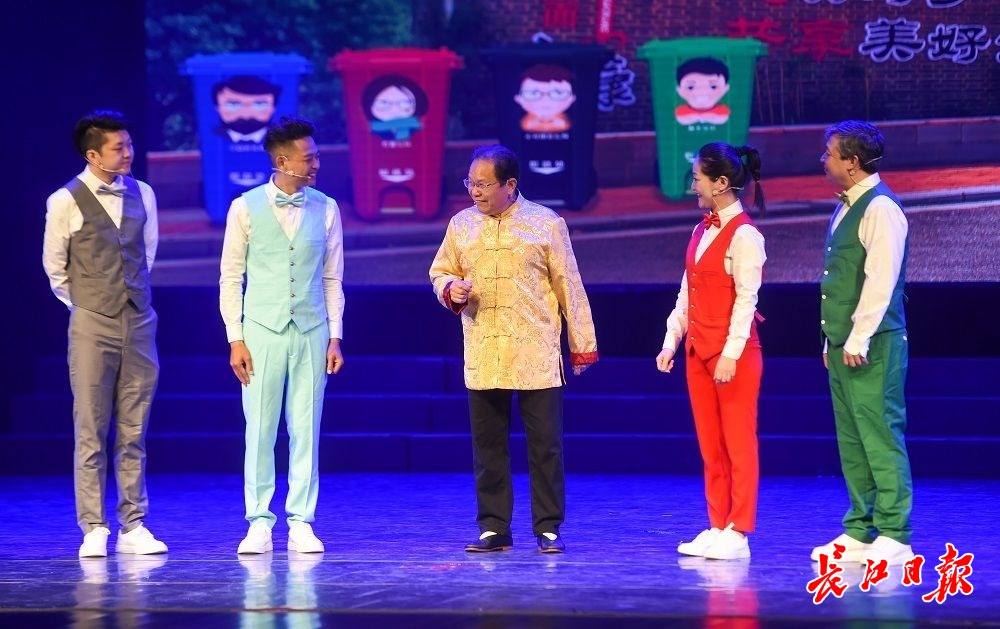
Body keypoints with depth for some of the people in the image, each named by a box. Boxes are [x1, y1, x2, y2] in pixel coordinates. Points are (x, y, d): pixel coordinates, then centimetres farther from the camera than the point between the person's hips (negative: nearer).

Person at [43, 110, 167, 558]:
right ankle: (93, 529, 4)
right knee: (91, 432, -1)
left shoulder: (142, 194, 6)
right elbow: (54, 265, 4)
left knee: (133, 432, 6)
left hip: (139, 321, 4)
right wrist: (81, 304, 9)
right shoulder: (66, 202, -7)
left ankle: (133, 527, 10)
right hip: (92, 325, -4)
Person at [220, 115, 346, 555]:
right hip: (262, 332, -2)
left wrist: (335, 336, 5)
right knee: (260, 431, 0)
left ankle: (301, 523, 7)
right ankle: (259, 523, 6)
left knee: (305, 430, 2)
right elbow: (231, 277, 2)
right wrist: (235, 339, -2)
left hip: (311, 334, 2)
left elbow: (333, 278, 9)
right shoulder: (246, 208, -1)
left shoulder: (326, 209, 5)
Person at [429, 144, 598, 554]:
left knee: (545, 445, 0)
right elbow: (440, 273, 18)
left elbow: (569, 286, 3)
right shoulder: (461, 225, 8)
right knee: (487, 445, 5)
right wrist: (451, 290, -7)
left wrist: (582, 345, 2)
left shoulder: (546, 224, 0)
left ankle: (548, 528, 7)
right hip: (483, 357, 3)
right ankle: (494, 528, 13)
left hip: (537, 357, -3)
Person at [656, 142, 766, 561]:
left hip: (734, 355, -8)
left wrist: (731, 354, -20)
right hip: (698, 351, 8)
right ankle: (717, 528, 14)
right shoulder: (702, 231, 13)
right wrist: (671, 341, 10)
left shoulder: (743, 235, -11)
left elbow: (746, 299, -15)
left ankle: (737, 533, 0)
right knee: (710, 445, 9)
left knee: (738, 444, -2)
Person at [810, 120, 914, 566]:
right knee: (851, 441, 11)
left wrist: (859, 339, -20)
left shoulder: (880, 208, -12)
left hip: (872, 345, -10)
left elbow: (880, 280, -18)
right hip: (843, 344, 10)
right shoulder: (846, 208, 17)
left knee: (880, 436, -7)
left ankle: (893, 537, -5)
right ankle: (860, 532, 15)